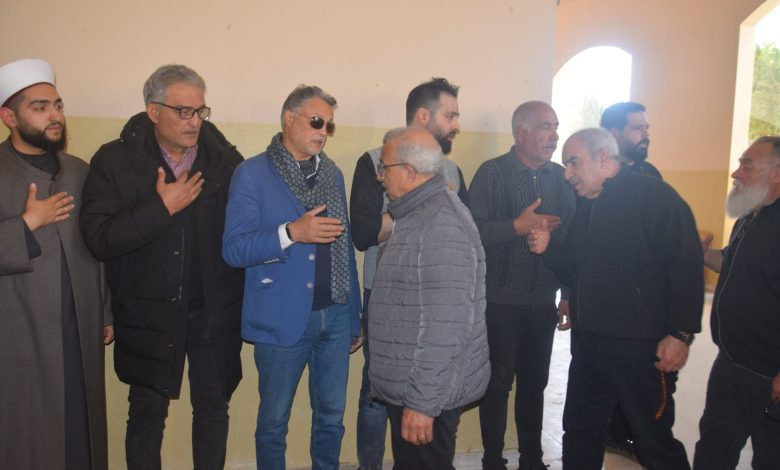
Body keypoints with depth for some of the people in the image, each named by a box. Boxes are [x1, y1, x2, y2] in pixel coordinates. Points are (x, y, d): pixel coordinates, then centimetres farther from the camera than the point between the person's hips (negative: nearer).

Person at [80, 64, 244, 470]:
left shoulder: (226, 159, -4)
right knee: (146, 414, 14)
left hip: (214, 311, 1)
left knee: (213, 409, 16)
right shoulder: (115, 161, -6)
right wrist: (162, 207, -20)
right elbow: (98, 239, -15)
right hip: (149, 312, -1)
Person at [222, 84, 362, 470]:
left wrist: (355, 318, 12)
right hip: (282, 319, -4)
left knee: (331, 417, 14)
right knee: (274, 421, 11)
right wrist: (292, 232, -25)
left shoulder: (333, 174, 10)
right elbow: (233, 249, -10)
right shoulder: (252, 174, -5)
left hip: (335, 317, 4)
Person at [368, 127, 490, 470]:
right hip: (409, 387, 10)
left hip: (427, 393, -10)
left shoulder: (440, 222, -22)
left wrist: (423, 402, -23)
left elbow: (445, 325, -27)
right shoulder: (417, 214, 12)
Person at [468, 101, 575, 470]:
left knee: (535, 383, 15)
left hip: (543, 303, 4)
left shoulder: (559, 177, 5)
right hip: (500, 302, -4)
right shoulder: (492, 173, -7)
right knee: (497, 384, 6)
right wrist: (517, 226, -21)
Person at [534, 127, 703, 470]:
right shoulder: (585, 208, 14)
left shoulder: (654, 196, -10)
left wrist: (680, 333, -19)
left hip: (641, 347, -7)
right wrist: (548, 249, 0)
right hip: (587, 342, 8)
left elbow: (686, 268, -16)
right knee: (579, 433, 17)